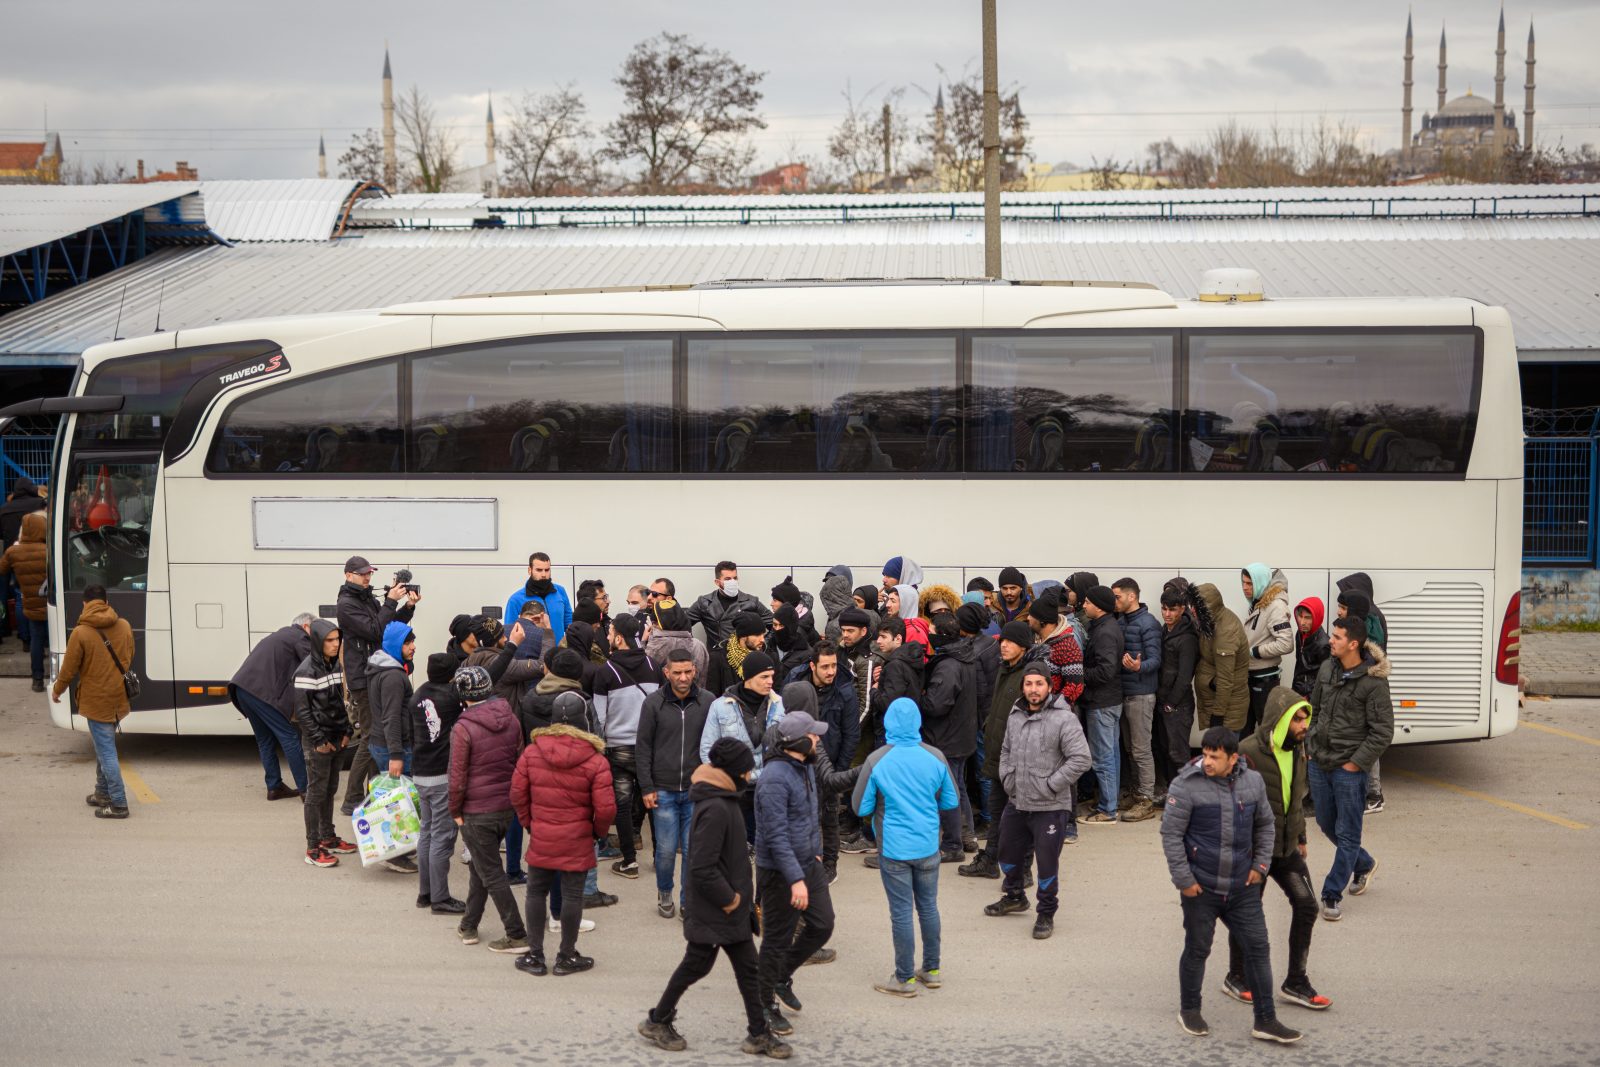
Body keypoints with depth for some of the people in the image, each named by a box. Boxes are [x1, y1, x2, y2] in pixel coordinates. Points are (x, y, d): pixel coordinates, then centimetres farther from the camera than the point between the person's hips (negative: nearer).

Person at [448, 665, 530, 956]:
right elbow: (520, 762, 10)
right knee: (481, 865, 21)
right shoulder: (511, 720, 0)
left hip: (477, 812, -6)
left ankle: (517, 935, 3)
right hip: (507, 806, 6)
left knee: (491, 873, 3)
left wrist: (456, 811, 0)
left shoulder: (463, 728, -17)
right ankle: (469, 926, 30)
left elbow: (457, 778, -14)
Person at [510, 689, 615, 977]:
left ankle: (534, 955, 21)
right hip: (577, 843, -2)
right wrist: (598, 831, 6)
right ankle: (566, 957, 18)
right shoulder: (595, 760, -12)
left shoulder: (531, 751, -5)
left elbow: (517, 794, -1)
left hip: (540, 838, 2)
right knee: (572, 896, 8)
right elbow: (606, 808, -13)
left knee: (536, 892, 14)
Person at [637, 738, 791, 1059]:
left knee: (747, 968, 12)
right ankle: (658, 1021, 25)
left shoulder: (724, 800, 5)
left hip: (732, 904, 9)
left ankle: (758, 1034, 19)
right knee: (697, 964, 7)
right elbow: (702, 868, -28)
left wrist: (738, 894, 11)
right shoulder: (715, 809, -26)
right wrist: (728, 898, -17)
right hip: (712, 909, -9)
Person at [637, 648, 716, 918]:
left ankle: (689, 902, 18)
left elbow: (716, 745, 5)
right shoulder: (653, 703, -4)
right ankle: (664, 893, 28)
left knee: (693, 850, 3)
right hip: (664, 791, -1)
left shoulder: (707, 702, -2)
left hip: (697, 791, 1)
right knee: (666, 849, 3)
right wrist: (647, 788, -3)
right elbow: (643, 747, 0)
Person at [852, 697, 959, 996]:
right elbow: (952, 802, 4)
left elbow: (861, 807, -7)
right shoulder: (935, 757, -6)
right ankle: (931, 970, 27)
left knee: (901, 912, 4)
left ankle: (905, 979, 12)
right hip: (928, 846, 3)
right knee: (928, 907, 16)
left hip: (894, 849, -3)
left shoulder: (877, 761, -14)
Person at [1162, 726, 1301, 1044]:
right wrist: (1184, 880, -13)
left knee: (1257, 948, 4)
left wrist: (1261, 864, 7)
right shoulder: (1186, 785, -13)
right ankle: (1189, 1010, 30)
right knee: (1197, 950, 9)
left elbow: (1264, 825, 16)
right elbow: (1170, 834, -11)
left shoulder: (1253, 782, 2)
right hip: (1201, 888, -4)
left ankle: (1265, 1020, 12)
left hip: (1242, 887, 4)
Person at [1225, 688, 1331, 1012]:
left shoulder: (1297, 749, 4)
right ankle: (1237, 978, 28)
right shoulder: (1248, 753, -21)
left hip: (1287, 848, 7)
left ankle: (1296, 983, 12)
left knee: (1306, 905, 0)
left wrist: (1301, 838, 22)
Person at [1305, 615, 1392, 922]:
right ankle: (1363, 864, 41)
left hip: (1349, 769, -7)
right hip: (1318, 763, 7)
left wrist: (1355, 763, -14)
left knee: (1347, 833, 1)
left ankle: (1332, 894, 7)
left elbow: (1383, 732, -13)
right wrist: (1309, 745, 11)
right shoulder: (1327, 669, 4)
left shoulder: (1373, 681, -15)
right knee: (1326, 824, 18)